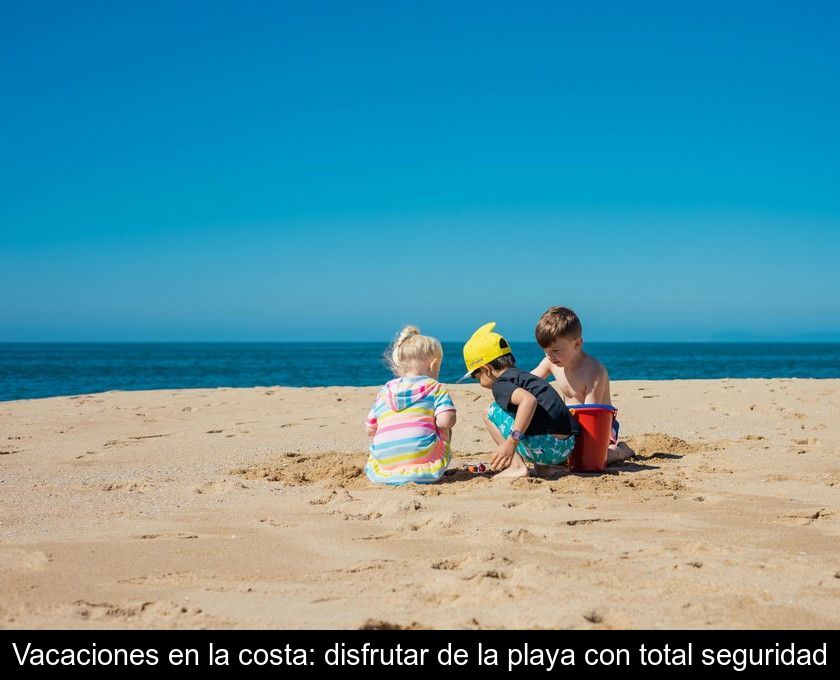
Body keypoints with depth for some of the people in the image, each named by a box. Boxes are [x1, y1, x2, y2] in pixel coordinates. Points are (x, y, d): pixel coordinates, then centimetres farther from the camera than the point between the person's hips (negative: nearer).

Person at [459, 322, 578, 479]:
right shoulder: (524, 375, 25)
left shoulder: (500, 384, -4)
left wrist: (511, 442, -25)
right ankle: (544, 466, 15)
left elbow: (529, 400, -25)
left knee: (492, 412, 5)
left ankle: (518, 466, -5)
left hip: (543, 446, -9)